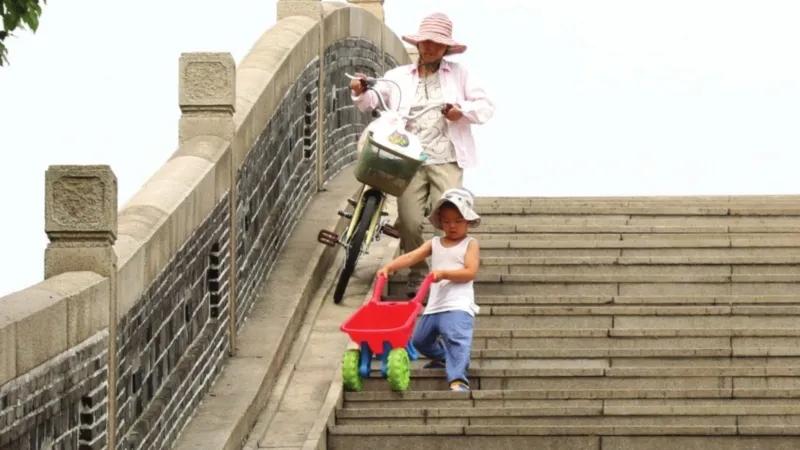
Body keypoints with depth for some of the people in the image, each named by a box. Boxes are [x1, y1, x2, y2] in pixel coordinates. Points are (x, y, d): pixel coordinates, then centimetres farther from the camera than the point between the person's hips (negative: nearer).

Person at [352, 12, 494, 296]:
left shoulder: (458, 75, 15)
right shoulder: (399, 77, 16)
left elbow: (486, 107, 10)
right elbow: (374, 100, 7)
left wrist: (463, 111, -10)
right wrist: (361, 93, -16)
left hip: (446, 160, -1)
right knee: (409, 222, -9)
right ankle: (418, 274, 9)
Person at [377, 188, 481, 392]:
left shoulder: (470, 244, 3)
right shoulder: (435, 244, 15)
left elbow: (470, 272, -10)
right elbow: (411, 257, 2)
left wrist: (444, 273, -23)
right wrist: (390, 266, -14)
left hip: (458, 305, -7)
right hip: (434, 306, 7)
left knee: (457, 339, -27)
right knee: (419, 340, 19)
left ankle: (458, 380, -37)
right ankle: (442, 357, 45)